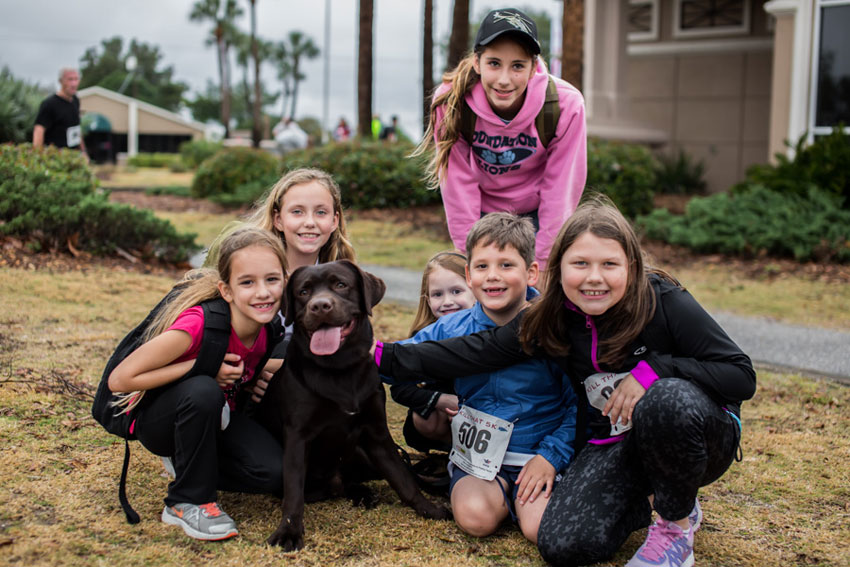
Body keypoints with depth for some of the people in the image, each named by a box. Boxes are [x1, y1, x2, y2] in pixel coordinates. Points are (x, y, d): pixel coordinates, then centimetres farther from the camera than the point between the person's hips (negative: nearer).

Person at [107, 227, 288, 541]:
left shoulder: (268, 329, -14)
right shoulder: (199, 325, -32)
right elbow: (120, 379, -29)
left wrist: (249, 385, -10)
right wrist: (200, 368, -30)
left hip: (217, 418, 5)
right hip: (157, 417, -5)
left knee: (274, 472, -21)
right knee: (203, 391, -38)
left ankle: (192, 465, 8)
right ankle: (187, 501, -17)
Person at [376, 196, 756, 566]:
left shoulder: (665, 302, -19)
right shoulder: (551, 322, -7)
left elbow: (742, 376, -18)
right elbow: (475, 352, -6)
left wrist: (654, 368, -28)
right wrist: (384, 356, -11)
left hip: (701, 436, -3)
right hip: (613, 446, 3)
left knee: (669, 398, -37)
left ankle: (677, 525, -9)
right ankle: (651, 499, 12)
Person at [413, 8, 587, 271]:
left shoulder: (566, 105, -25)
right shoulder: (450, 101, -23)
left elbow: (561, 192, -17)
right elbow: (458, 185, -17)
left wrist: (542, 267, -16)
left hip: (537, 216, 0)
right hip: (481, 214, 1)